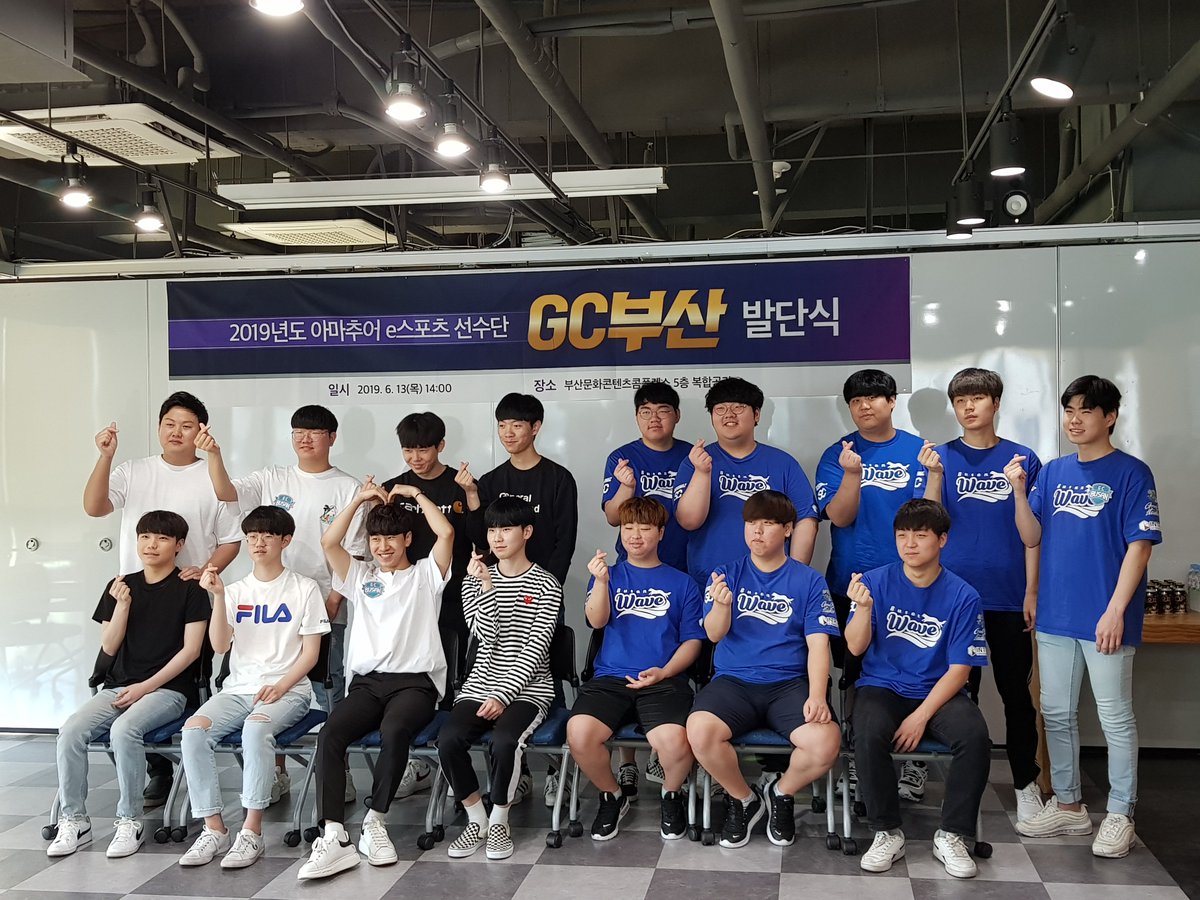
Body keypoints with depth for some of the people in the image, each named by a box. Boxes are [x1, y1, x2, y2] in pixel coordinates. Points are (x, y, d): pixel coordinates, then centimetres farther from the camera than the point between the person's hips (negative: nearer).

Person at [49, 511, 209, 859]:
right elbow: (109, 647, 8)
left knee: (124, 729, -32)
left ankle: (130, 822, -19)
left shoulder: (190, 588, -1)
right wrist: (122, 605, -7)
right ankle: (73, 821, -8)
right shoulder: (120, 586, 13)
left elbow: (191, 649, -7)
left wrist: (146, 686, -12)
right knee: (71, 731, -20)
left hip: (168, 688, -5)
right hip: (118, 685, 5)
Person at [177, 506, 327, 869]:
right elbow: (220, 645, 1)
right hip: (238, 688, 4)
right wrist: (218, 597, -10)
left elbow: (311, 652, 1)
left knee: (256, 727, -36)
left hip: (288, 689, -4)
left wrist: (280, 686, -14)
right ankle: (214, 829, -19)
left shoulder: (304, 588, 5)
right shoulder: (235, 591, 14)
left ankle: (251, 832, -30)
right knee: (193, 729, -25)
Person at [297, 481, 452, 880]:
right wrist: (359, 500, 7)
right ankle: (333, 836, -32)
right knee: (329, 734, -28)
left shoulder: (426, 574, 13)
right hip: (367, 681, 3)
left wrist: (415, 494, 6)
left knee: (394, 730, -36)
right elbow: (329, 542, 7)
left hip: (415, 681, -3)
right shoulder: (360, 576, 22)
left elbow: (446, 532, -4)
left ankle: (374, 822, -20)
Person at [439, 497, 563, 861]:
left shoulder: (546, 585, -2)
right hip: (480, 684, 3)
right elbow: (485, 636, -6)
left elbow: (535, 648, -10)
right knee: (448, 738, -25)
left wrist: (503, 695, -18)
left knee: (504, 740, -32)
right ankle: (476, 819, -4)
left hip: (528, 687, -3)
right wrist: (487, 585, -15)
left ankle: (499, 821, -7)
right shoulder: (475, 581, 9)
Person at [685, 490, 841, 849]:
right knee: (700, 731, -30)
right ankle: (743, 799, 2)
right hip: (733, 681, 1)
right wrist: (721, 604, -27)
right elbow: (714, 634, -4)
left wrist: (817, 696, -18)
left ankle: (783, 793, 7)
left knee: (826, 742, -29)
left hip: (789, 683, 0)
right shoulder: (728, 574, 8)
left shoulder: (809, 581, 6)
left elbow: (818, 645, -1)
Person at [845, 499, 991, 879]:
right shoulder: (876, 581, -3)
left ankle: (951, 836, -8)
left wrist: (921, 716, -16)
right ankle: (887, 833, -11)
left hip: (939, 692, 0)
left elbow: (959, 669, -5)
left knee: (975, 737, -29)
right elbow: (856, 647, -7)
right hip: (882, 688, 0)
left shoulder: (963, 596, -5)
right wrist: (864, 607, -27)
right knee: (869, 734, -32)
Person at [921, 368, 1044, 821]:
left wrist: (1032, 592, 0)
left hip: (1009, 597, 0)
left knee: (1016, 691, 8)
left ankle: (1026, 784, 21)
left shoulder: (1022, 459, 3)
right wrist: (935, 474, -19)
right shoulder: (942, 457, 2)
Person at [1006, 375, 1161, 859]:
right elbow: (1032, 538, 6)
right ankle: (1068, 806, 26)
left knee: (1115, 718, 4)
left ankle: (1119, 816, 15)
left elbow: (1139, 544, -10)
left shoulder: (1131, 473, -6)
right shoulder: (1053, 471, 9)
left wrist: (1116, 610, -17)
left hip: (1104, 618, -6)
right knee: (1057, 713, 13)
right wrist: (1019, 491, -9)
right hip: (1056, 615, 6)